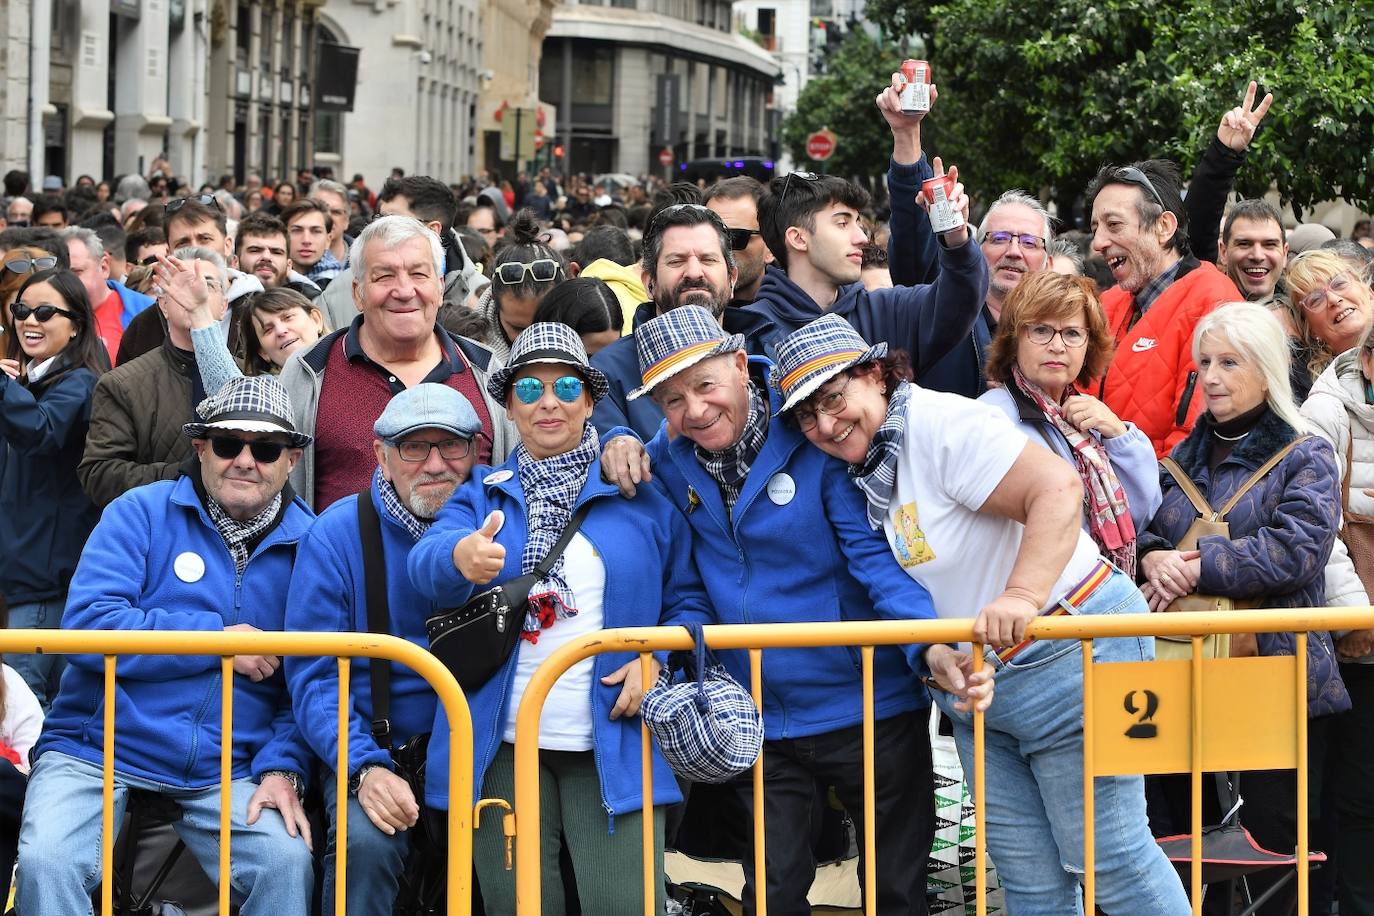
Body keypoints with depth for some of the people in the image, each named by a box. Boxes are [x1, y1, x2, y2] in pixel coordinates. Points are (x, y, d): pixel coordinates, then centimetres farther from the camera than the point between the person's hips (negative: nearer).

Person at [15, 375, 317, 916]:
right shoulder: (140, 515, 1)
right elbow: (86, 626, -13)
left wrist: (282, 768, -11)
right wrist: (218, 638, -11)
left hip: (225, 771, 1)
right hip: (97, 750, -1)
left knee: (288, 863, -25)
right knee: (46, 861, -26)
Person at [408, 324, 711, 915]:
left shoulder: (643, 495, 9)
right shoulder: (483, 494, 11)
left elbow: (689, 599, 9)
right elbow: (427, 564, -9)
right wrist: (460, 557, -34)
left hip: (612, 744, -1)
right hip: (502, 746, 1)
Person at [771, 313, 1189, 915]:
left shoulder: (938, 425, -18)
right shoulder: (865, 462, 8)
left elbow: (1056, 489, -30)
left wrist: (1022, 597, -39)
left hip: (1067, 660, -9)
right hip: (974, 683, 9)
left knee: (1107, 857, -4)